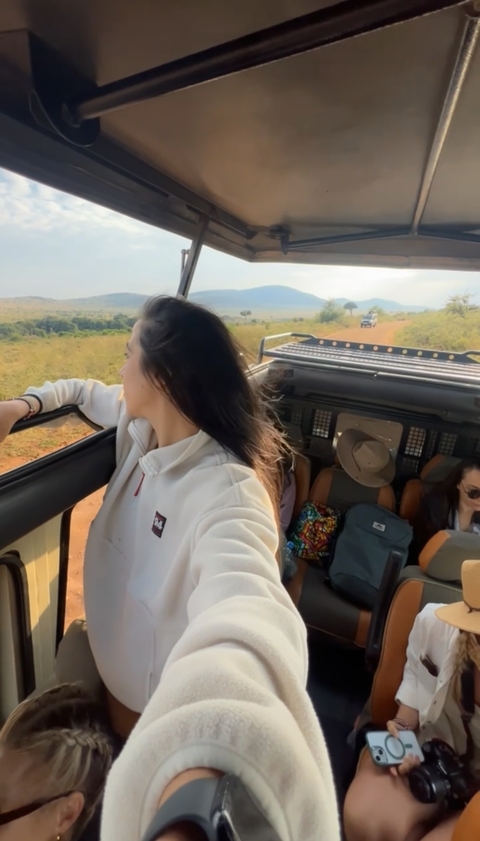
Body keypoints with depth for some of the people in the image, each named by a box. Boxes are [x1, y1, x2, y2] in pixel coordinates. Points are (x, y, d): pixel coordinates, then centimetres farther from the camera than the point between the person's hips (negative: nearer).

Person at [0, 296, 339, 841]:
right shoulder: (142, 428, -13)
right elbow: (85, 392, 8)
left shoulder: (227, 491, -39)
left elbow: (246, 611, -58)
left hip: (164, 702, -6)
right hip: (116, 667, 7)